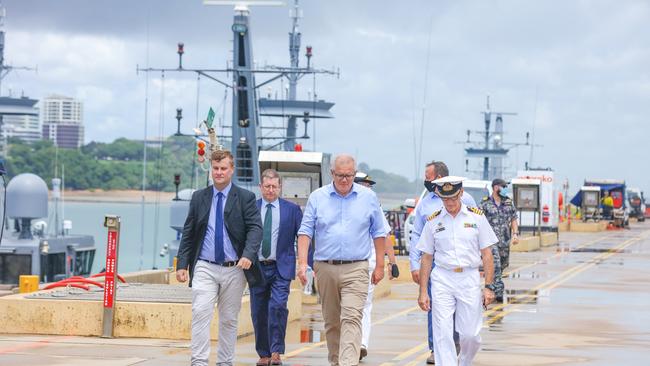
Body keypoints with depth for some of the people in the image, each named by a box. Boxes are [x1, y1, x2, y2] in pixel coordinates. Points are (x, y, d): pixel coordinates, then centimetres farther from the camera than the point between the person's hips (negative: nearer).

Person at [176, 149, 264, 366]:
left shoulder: (245, 198, 2)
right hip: (205, 268, 1)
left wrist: (248, 255, -25)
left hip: (234, 269, -1)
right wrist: (182, 264, 2)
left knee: (229, 319, 7)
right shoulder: (199, 198, 9)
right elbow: (188, 233, 10)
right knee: (200, 313, -14)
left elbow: (255, 229, -8)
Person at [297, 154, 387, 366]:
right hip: (325, 268, 2)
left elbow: (378, 233, 10)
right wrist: (302, 262, -9)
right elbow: (305, 231, 2)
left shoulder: (368, 198, 5)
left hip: (356, 269, -2)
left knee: (351, 318, -15)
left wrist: (379, 266, 7)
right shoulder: (317, 197, 5)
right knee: (331, 322, 10)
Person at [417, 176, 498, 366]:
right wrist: (423, 291, 4)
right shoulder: (433, 221, 5)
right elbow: (427, 258, 8)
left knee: (471, 334, 0)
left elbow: (486, 254, 4)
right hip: (442, 280, 0)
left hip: (470, 279, 0)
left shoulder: (476, 217, 4)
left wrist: (489, 286, -2)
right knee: (443, 334, -7)